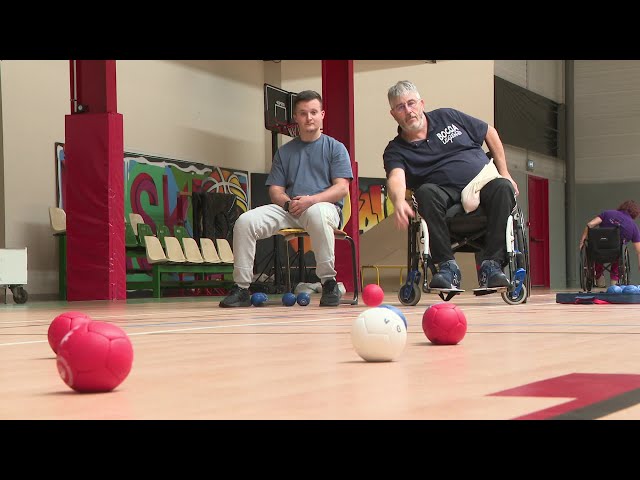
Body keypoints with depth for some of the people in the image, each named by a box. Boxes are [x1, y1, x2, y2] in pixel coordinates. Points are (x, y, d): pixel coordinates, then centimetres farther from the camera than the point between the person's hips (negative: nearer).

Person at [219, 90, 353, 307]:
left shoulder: (335, 148, 10)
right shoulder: (285, 151, 20)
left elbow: (342, 188, -2)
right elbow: (275, 190, 13)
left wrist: (311, 200, -18)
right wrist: (288, 203, -10)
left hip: (324, 206, -4)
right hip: (289, 209, 4)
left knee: (316, 213, -42)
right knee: (245, 221, -21)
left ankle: (329, 283, -33)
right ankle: (241, 288, -16)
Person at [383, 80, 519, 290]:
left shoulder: (448, 117, 14)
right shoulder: (395, 150, 5)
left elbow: (490, 133, 25)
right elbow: (396, 178, -17)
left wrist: (504, 174, 17)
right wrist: (399, 201, -42)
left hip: (483, 185, 2)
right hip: (445, 195, -2)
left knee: (503, 187, -31)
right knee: (425, 192, -34)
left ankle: (491, 264, -31)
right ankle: (447, 266, -31)